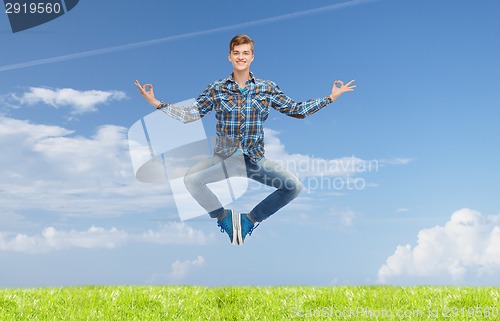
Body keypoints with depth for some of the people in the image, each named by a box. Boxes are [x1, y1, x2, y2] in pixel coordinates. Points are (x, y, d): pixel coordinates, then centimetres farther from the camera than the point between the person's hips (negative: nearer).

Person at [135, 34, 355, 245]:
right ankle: (224, 216, 1)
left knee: (293, 186, -18)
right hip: (224, 158, -1)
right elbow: (190, 114, 1)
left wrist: (331, 97, 4)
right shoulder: (217, 89, 1)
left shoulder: (268, 88, 2)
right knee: (191, 180, -27)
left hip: (254, 159, 1)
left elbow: (296, 110, 7)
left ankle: (251, 219, 5)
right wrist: (156, 103, -7)